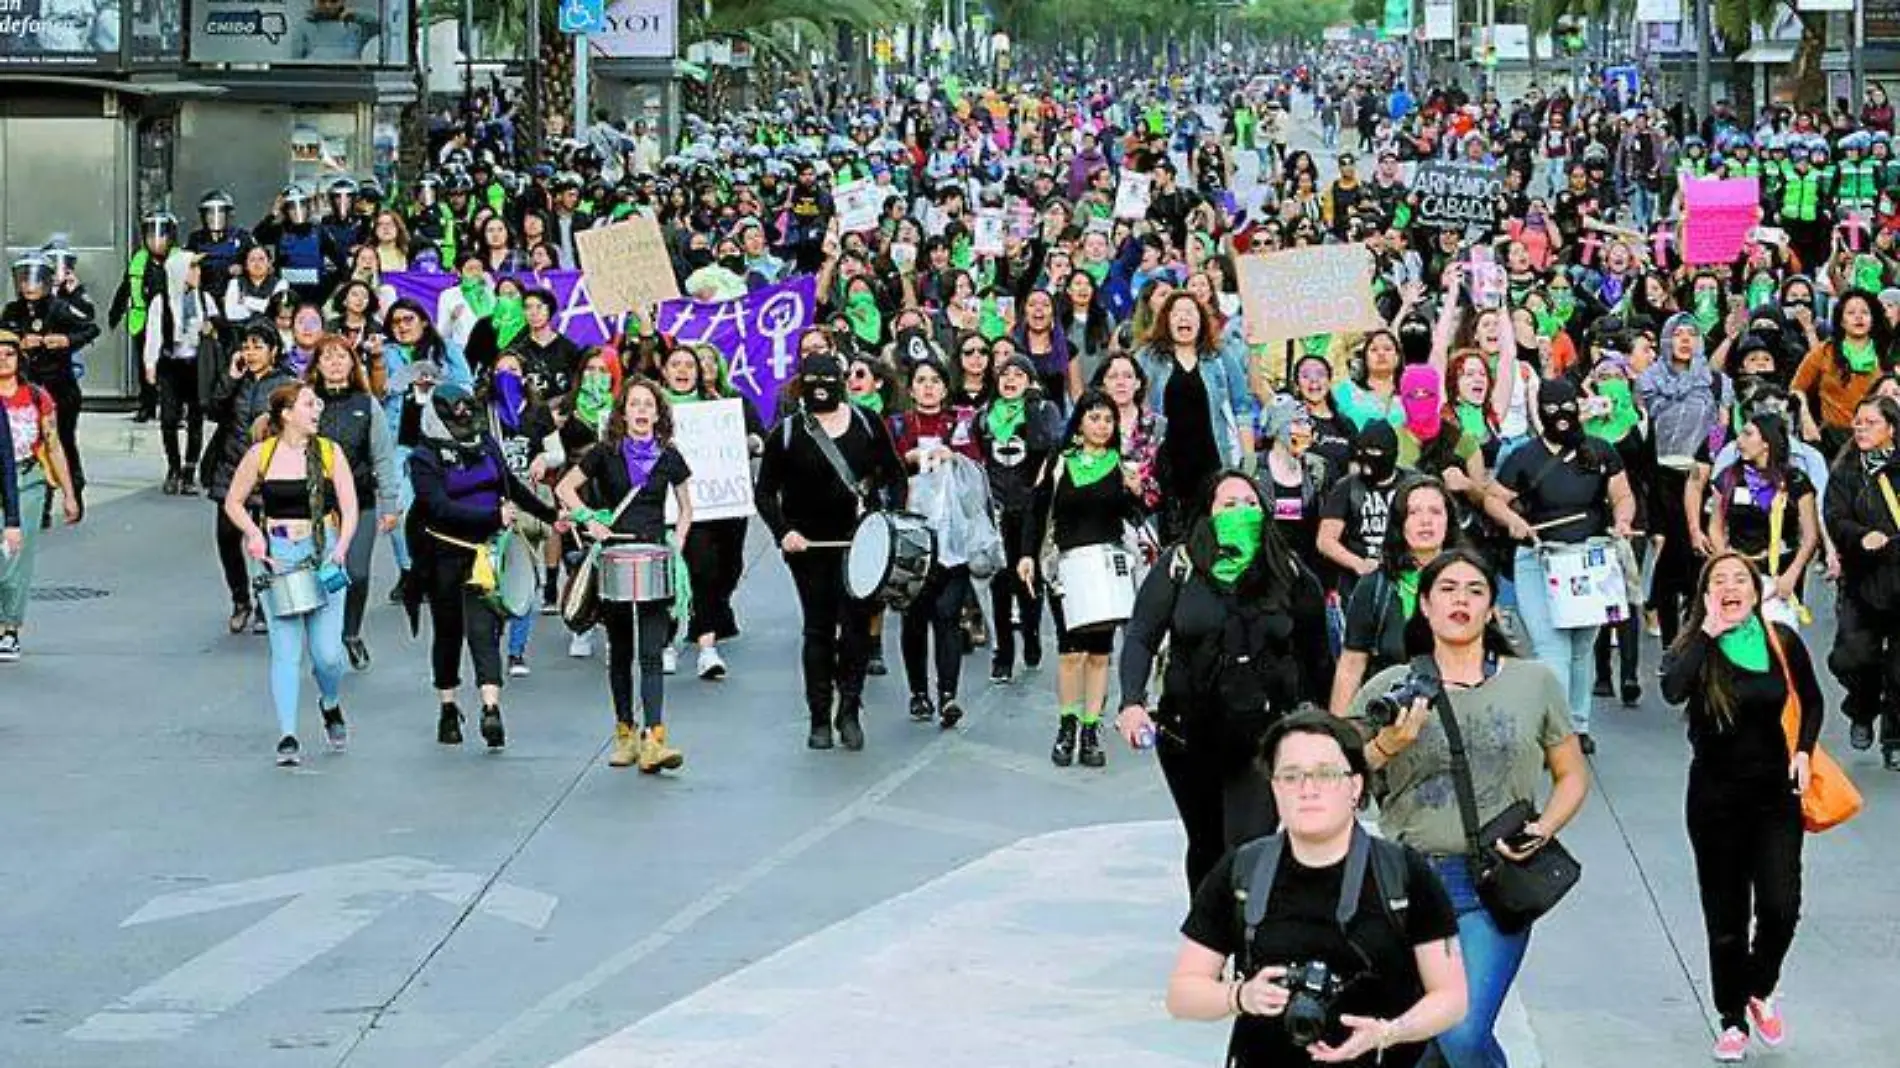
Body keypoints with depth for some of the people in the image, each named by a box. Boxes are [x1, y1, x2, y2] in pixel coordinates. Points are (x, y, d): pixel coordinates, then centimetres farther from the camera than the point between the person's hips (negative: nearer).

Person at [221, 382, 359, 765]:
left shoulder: (330, 452, 4)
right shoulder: (261, 455, 1)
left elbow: (349, 508, 3)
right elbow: (233, 502, 11)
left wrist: (341, 547, -14)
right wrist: (253, 533, -6)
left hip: (324, 554, 1)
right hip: (278, 557, -1)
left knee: (327, 652, -3)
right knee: (286, 651, -5)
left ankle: (331, 705, 29)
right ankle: (287, 737, -2)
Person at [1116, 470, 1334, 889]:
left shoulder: (1289, 575, 0)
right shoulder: (1178, 567, -2)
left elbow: (1316, 655, 5)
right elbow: (1141, 638, -7)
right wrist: (1133, 702, -23)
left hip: (1264, 736, -1)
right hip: (1191, 736, 2)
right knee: (1206, 846, 17)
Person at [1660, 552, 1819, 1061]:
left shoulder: (1782, 641, -4)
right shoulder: (1696, 646, -9)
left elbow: (1812, 701, 13)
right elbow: (1672, 690, -32)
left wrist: (1804, 751, -2)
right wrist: (1708, 631, -25)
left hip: (1775, 791, 1)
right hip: (1715, 796, -1)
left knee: (1780, 908, -10)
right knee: (1726, 919, 5)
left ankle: (1761, 990, 20)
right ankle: (1733, 1020, 23)